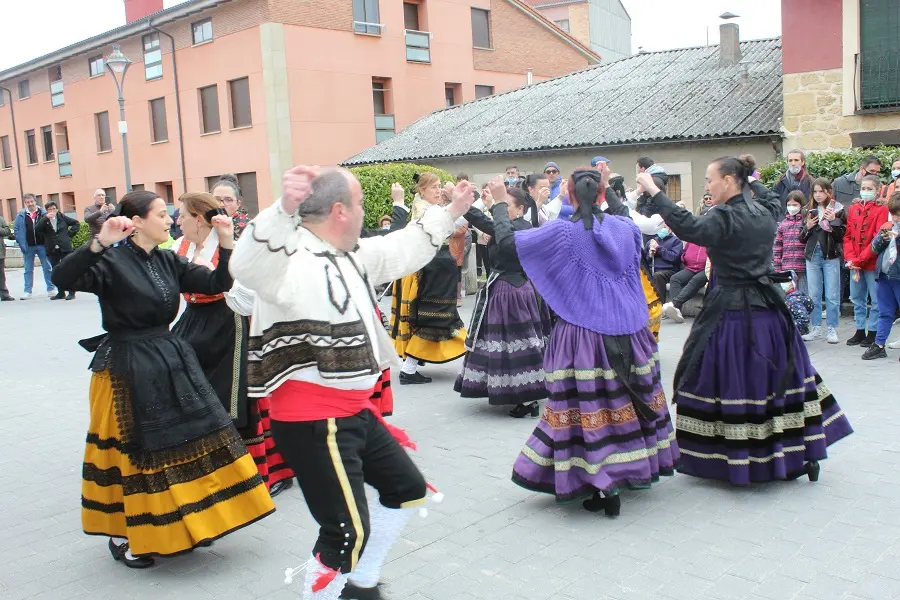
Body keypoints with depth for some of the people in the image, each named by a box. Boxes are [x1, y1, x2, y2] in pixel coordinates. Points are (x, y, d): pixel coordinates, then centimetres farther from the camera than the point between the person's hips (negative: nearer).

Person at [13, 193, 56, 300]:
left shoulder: (43, 213, 0)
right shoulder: (21, 215, 2)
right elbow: (16, 229, 4)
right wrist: (21, 244, -5)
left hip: (42, 245, -1)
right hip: (28, 247, 1)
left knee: (47, 268, 5)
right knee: (28, 270, 8)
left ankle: (51, 289, 12)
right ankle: (27, 291, 13)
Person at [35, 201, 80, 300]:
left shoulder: (62, 217, 5)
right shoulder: (43, 220, 5)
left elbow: (76, 224, 14)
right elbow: (36, 230, -14)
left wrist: (70, 234, 4)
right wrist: (46, 218, -19)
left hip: (65, 248, -2)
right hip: (52, 250, 2)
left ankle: (71, 292, 0)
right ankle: (61, 293, 13)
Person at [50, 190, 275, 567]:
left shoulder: (168, 261, 6)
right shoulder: (112, 261, -12)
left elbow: (216, 284, 5)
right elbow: (62, 279, -26)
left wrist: (226, 244, -8)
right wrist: (99, 245, -38)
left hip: (171, 363, 7)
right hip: (127, 369, -6)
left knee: (188, 440, 11)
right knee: (134, 451, 3)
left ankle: (189, 521, 28)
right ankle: (121, 535, 23)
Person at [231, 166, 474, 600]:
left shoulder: (351, 255, 10)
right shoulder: (292, 261, -21)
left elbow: (401, 250, 25)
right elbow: (248, 267, -43)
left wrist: (449, 213, 28)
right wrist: (284, 209, -59)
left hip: (354, 410, 11)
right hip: (312, 420, -11)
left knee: (407, 488, 23)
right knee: (348, 531, -11)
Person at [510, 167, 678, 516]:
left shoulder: (562, 233, -11)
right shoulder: (626, 228, 2)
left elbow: (510, 242, -5)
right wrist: (608, 189, 36)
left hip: (583, 333, -5)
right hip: (628, 330, 5)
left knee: (589, 405, 1)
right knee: (629, 397, 17)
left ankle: (604, 487, 2)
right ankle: (637, 471, 33)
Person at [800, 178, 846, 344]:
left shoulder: (838, 210, -1)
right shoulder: (809, 211, 10)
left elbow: (843, 235, -7)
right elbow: (802, 238, 13)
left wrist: (833, 221, -19)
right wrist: (807, 227, -6)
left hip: (831, 256, -4)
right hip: (812, 256, 4)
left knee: (832, 296, 0)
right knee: (813, 295, 8)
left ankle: (832, 329, 8)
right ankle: (816, 329, 16)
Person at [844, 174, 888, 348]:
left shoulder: (881, 209, -7)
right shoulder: (853, 209, 9)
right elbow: (848, 236, 7)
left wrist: (859, 260, -15)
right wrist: (850, 259, -7)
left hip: (872, 263, -5)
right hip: (854, 265, 6)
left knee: (876, 300, 1)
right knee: (857, 299, 13)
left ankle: (872, 332, 9)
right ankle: (860, 331, 23)